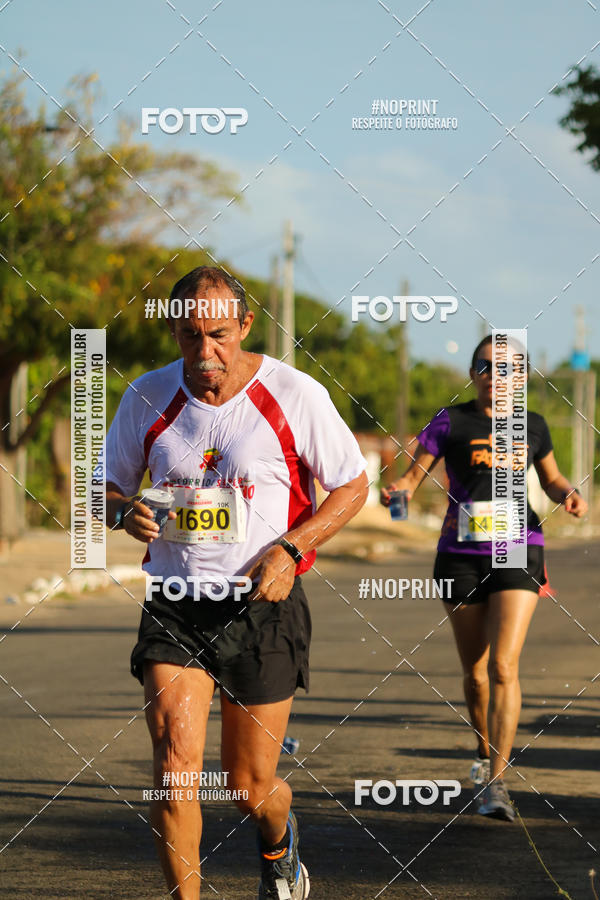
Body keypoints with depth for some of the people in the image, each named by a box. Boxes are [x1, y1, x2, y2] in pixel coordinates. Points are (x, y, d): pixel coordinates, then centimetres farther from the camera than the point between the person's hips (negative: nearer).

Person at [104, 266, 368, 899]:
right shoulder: (147, 397, 1)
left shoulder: (294, 395, -6)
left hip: (261, 606, -1)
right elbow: (107, 486, 14)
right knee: (174, 768, -16)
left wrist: (291, 548, -12)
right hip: (174, 607, 1)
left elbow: (352, 485, 3)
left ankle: (278, 846, 44)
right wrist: (125, 510, -11)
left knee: (250, 788, 8)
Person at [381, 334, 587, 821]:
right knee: (475, 671, 10)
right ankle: (485, 752, 38)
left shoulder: (532, 426, 8)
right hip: (461, 555, 0)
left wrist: (569, 493, 2)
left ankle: (497, 781, -17)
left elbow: (550, 477, 23)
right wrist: (398, 490, -25)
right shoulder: (451, 422, 1)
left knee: (503, 666, -15)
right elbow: (413, 474, -3)